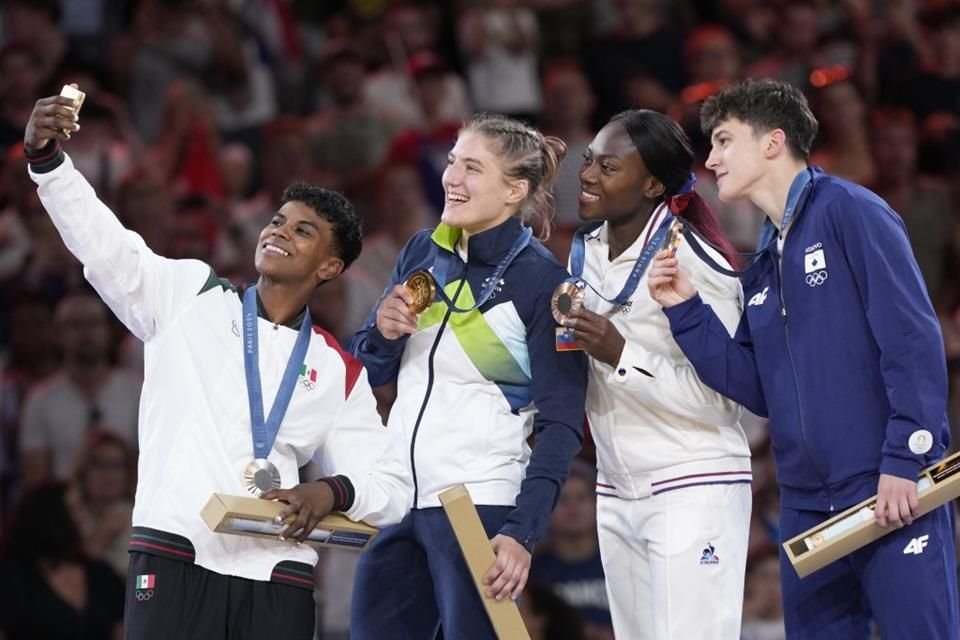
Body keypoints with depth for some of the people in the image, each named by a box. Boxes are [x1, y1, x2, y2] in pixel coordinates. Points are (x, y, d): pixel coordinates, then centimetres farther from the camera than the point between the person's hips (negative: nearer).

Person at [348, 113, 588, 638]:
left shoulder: (541, 281, -9)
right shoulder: (423, 252, 8)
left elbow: (561, 425, -12)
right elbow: (367, 373, 17)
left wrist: (521, 532, -23)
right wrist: (382, 332, -6)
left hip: (478, 505, -6)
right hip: (397, 498, 6)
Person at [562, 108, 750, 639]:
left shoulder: (695, 265, -16)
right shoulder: (585, 250, 7)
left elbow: (718, 399, -19)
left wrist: (622, 355, -25)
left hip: (694, 491, -8)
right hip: (617, 494, 8)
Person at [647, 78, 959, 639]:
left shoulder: (849, 213, -5)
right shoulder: (761, 271, 19)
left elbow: (913, 340, -13)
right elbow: (759, 390, 13)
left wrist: (904, 459, -19)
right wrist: (686, 312, 5)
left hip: (893, 492, -8)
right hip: (808, 505, 8)